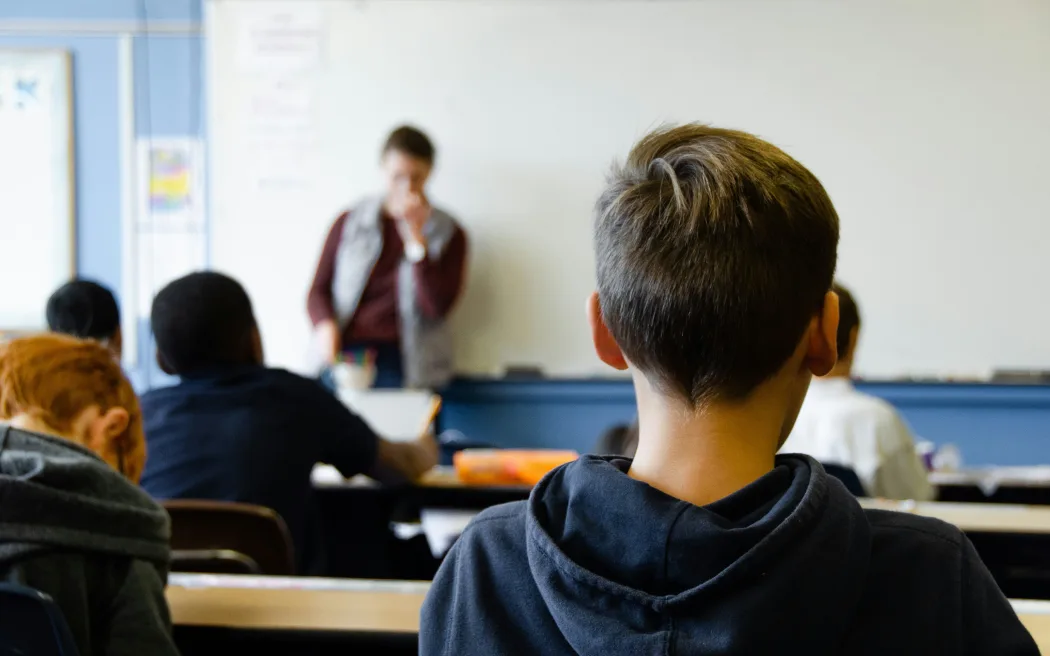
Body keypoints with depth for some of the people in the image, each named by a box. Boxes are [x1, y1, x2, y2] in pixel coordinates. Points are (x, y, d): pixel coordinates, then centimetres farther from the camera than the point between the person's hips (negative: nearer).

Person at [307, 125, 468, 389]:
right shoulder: (349, 223, 16)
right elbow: (319, 290, 15)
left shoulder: (448, 234, 10)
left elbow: (437, 307, -2)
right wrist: (325, 325, -7)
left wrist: (415, 237, -7)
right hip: (346, 353, 1)